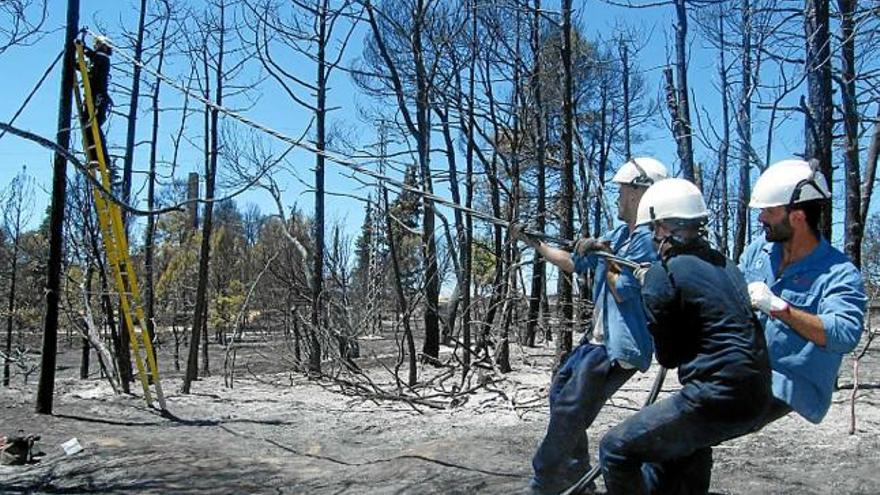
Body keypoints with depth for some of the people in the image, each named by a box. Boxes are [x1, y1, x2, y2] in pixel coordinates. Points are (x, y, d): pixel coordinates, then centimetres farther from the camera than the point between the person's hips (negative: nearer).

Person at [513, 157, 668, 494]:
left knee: (568, 411, -6)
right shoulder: (618, 235, 12)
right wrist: (533, 242, 17)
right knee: (560, 390, 21)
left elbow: (623, 292, -22)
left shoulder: (648, 239, -18)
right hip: (600, 339, 10)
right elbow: (572, 263, 20)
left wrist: (603, 258, -8)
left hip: (620, 346, -10)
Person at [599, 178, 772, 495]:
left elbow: (668, 356, -3)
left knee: (616, 449, 1)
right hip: (757, 398, 9)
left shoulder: (662, 275, -10)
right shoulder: (724, 264, 13)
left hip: (718, 397, -9)